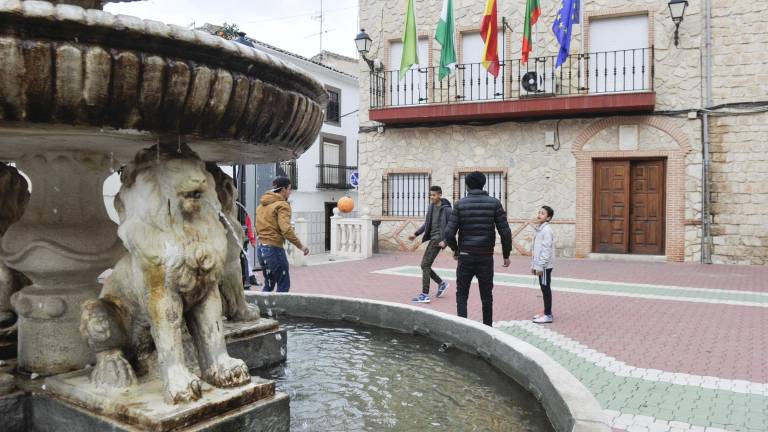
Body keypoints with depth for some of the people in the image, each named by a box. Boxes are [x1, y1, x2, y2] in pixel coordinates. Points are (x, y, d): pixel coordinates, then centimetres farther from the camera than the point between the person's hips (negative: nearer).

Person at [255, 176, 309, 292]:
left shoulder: (262, 204, 15)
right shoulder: (282, 205, -10)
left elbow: (258, 228, 17)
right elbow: (286, 229, -22)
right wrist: (300, 246, -18)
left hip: (261, 248, 8)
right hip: (274, 249, -8)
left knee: (268, 285, 18)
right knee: (284, 286, 1)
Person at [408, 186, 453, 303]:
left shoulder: (446, 209, -11)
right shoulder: (431, 207, 10)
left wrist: (445, 241, -19)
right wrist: (416, 234, 12)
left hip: (437, 239, -8)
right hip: (431, 238, 8)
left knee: (425, 265, -11)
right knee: (426, 266, 10)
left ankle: (425, 295, -8)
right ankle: (441, 283, 29)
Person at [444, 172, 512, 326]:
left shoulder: (460, 204, -3)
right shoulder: (494, 203, -1)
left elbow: (449, 233, -8)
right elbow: (505, 232, -6)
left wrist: (455, 249, 10)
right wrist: (506, 254, 5)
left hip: (465, 257, -1)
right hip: (486, 257, 1)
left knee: (461, 295, 9)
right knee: (486, 295, 13)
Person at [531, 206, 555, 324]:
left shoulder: (547, 230, -14)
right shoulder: (539, 229, 15)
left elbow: (546, 250, -20)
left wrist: (540, 266, -21)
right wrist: (533, 265, 19)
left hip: (545, 266, -9)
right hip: (540, 265, 9)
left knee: (546, 289, -5)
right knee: (544, 288, 14)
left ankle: (548, 315, 0)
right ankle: (546, 312, 22)